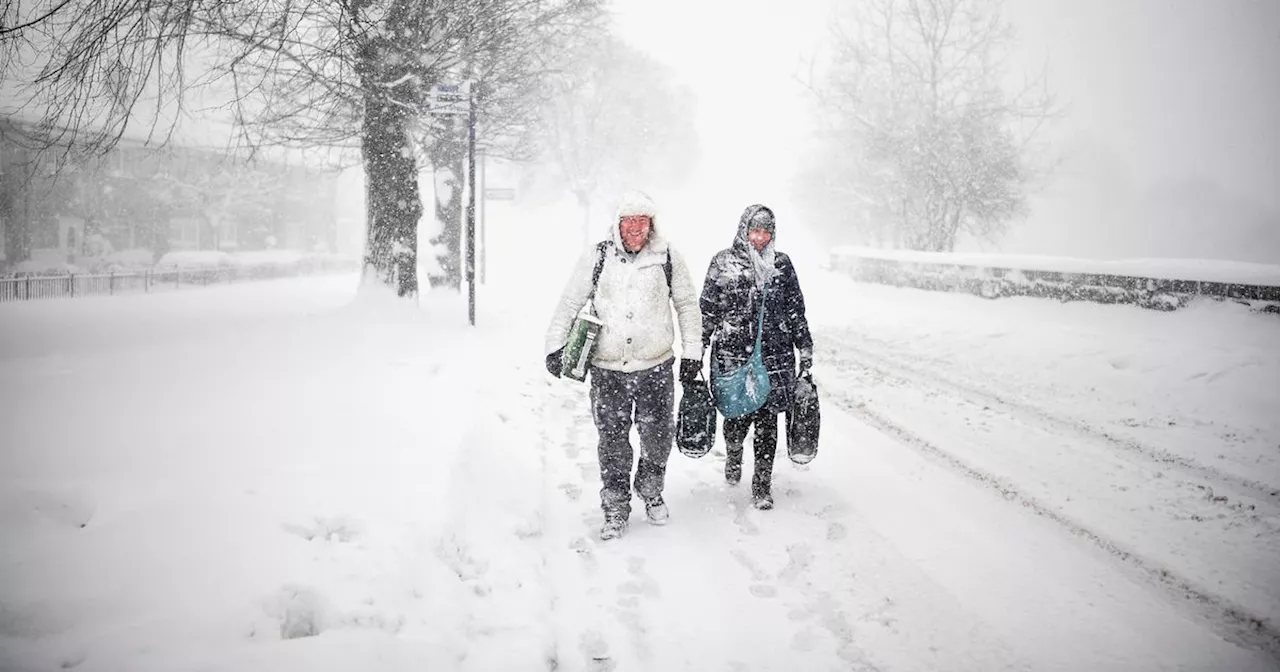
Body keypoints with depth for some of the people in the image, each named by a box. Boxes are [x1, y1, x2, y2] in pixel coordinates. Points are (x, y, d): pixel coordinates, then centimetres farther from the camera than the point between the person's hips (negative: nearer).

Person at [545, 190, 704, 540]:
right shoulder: (596, 258, -1)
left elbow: (688, 305, 11)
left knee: (658, 438, 9)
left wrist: (692, 352, 9)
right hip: (607, 369, 0)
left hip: (656, 367, 1)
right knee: (612, 442, 5)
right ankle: (616, 510, 20)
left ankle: (652, 493, 35)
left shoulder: (667, 257, 1)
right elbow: (569, 304, 6)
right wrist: (555, 347, 1)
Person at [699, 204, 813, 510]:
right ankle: (733, 455, 38)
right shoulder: (723, 262, 2)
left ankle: (762, 484, 12)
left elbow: (796, 310, 13)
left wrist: (805, 348, 12)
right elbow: (707, 309, 4)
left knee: (767, 418, 1)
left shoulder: (782, 264, 8)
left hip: (775, 357, 1)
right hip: (732, 355, -1)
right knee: (737, 415, 3)